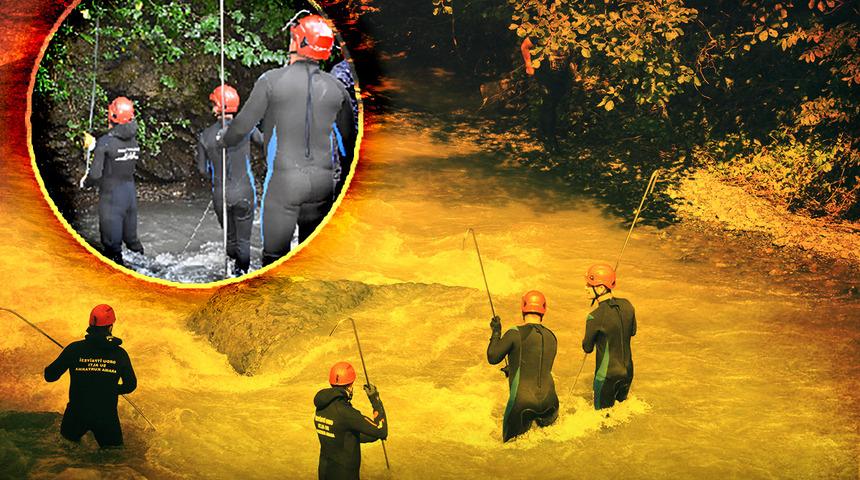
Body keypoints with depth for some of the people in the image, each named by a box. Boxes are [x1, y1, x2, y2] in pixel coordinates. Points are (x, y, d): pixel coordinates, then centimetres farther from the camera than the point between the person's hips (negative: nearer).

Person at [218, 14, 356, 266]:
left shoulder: (272, 80, -8)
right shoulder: (336, 87, 3)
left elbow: (243, 125, -1)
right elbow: (349, 138, 13)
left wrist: (225, 138, 22)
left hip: (283, 179, -3)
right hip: (322, 181, 4)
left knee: (275, 255, 2)